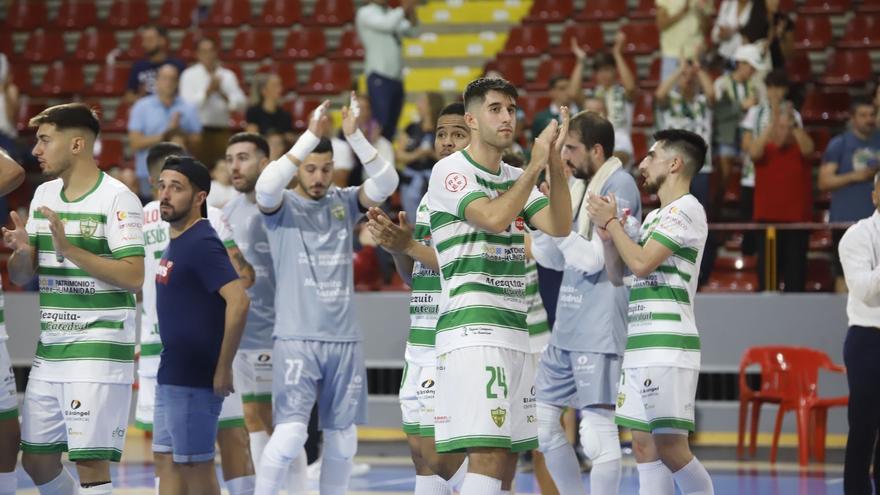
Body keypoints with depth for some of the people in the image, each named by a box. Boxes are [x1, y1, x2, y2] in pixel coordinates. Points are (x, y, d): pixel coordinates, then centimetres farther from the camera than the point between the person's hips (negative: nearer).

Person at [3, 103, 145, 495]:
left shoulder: (117, 198, -10)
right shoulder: (44, 195, 13)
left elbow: (134, 277, -18)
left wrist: (69, 249, -23)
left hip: (99, 350, -8)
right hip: (49, 351, 8)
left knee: (90, 462, -10)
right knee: (36, 459, 10)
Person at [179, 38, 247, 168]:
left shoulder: (228, 75, 11)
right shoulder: (189, 75, 4)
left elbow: (241, 103, 4)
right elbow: (187, 103, -9)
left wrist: (223, 94, -10)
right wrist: (208, 90, -12)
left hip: (222, 131, 2)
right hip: (199, 131, -2)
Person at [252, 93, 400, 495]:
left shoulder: (344, 203, 9)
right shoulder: (280, 206, 1)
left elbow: (386, 183, -5)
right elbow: (266, 186, -22)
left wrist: (354, 135, -16)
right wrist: (311, 135, -24)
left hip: (344, 339, 4)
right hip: (296, 339, -4)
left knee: (342, 439, 9)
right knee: (290, 433, -15)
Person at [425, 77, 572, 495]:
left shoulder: (516, 178, 17)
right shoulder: (450, 171, -5)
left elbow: (559, 226, 3)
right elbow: (494, 218, -19)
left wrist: (555, 163, -7)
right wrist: (535, 165, -15)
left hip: (515, 331, 8)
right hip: (473, 330, -8)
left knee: (506, 460, 7)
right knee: (488, 456, -18)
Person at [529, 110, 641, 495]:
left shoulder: (619, 186, -11)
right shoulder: (581, 185, 15)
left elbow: (594, 259, -18)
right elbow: (556, 258, 19)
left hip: (598, 329, -10)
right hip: (567, 326, 10)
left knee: (598, 429, -10)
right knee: (543, 419, 12)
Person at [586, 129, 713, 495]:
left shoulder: (686, 209, -8)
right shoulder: (655, 216, 21)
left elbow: (642, 263, -17)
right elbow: (618, 275, 22)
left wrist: (611, 222, -4)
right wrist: (607, 232, 6)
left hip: (667, 346, -9)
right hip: (640, 344, 9)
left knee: (671, 447, -10)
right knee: (644, 446, 5)